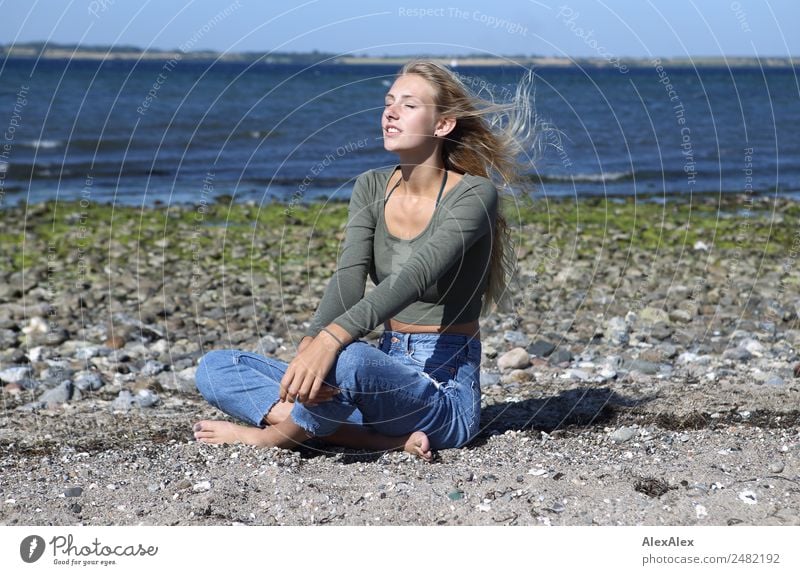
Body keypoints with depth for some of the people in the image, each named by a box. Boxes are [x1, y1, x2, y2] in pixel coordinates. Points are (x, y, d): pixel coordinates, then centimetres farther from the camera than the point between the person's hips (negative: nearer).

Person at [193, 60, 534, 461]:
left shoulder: (474, 195, -12)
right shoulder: (372, 188, 7)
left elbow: (414, 277, -28)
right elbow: (348, 279, -7)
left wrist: (331, 340, -42)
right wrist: (308, 347, -27)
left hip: (446, 394, -7)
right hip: (388, 374, 7)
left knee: (347, 358, -40)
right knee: (215, 368, -5)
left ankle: (278, 434, -8)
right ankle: (383, 438, -18)